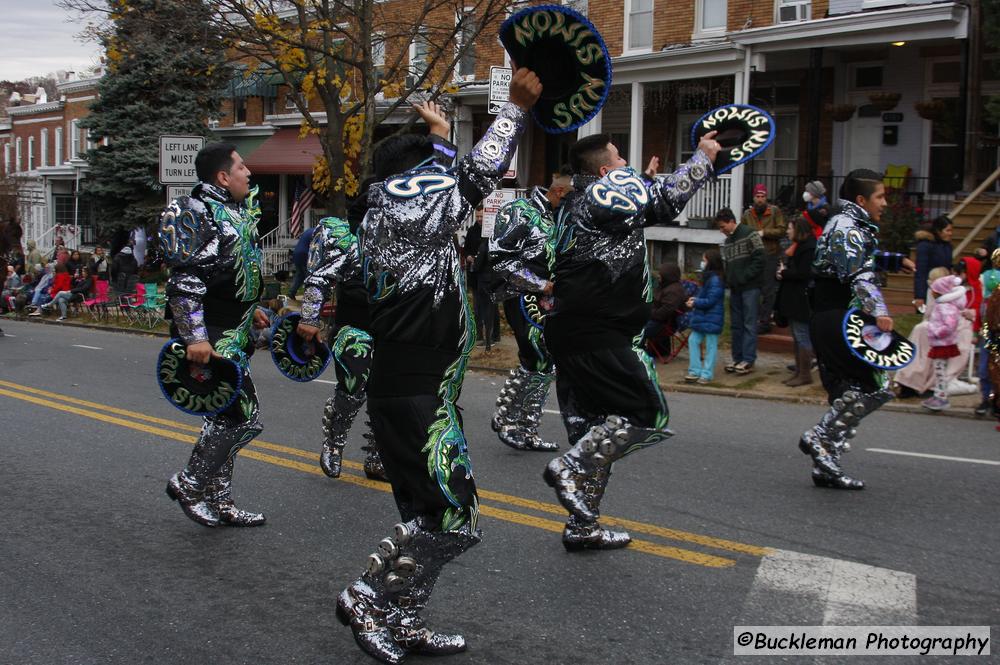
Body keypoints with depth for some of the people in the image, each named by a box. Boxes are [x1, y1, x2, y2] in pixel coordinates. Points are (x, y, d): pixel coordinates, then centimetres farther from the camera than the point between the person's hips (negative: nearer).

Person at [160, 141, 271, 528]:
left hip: (234, 334, 10)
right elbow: (184, 280, -22)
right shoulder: (197, 214, -15)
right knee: (243, 417, -9)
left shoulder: (234, 210, 15)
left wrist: (250, 309, 28)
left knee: (226, 417, 14)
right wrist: (195, 337, -26)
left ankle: (218, 502, 24)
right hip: (211, 337, -10)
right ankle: (188, 485, 8)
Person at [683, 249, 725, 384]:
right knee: (693, 340, 10)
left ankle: (707, 374, 8)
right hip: (702, 317, 10)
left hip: (711, 319, -10)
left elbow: (710, 300, -22)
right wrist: (695, 299, 5)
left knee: (710, 345, 1)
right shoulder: (708, 277, 12)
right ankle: (695, 370, 16)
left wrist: (695, 303, -13)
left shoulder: (715, 279, -20)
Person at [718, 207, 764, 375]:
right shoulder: (727, 241, 16)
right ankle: (737, 358, 16)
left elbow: (759, 259, -13)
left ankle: (748, 360, -3)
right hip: (735, 288, 8)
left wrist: (744, 277, -16)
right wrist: (728, 280, 3)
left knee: (749, 324, -5)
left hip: (750, 287, -8)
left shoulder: (750, 234, -7)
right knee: (735, 325, 10)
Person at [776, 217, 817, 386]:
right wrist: (783, 271, 1)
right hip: (793, 300, 10)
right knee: (797, 337, 13)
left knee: (802, 336, -6)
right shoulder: (796, 247, 17)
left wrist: (784, 273, -9)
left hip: (801, 300, -10)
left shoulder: (808, 248, -15)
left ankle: (805, 374, -1)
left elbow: (804, 273, -22)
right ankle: (799, 372, 19)